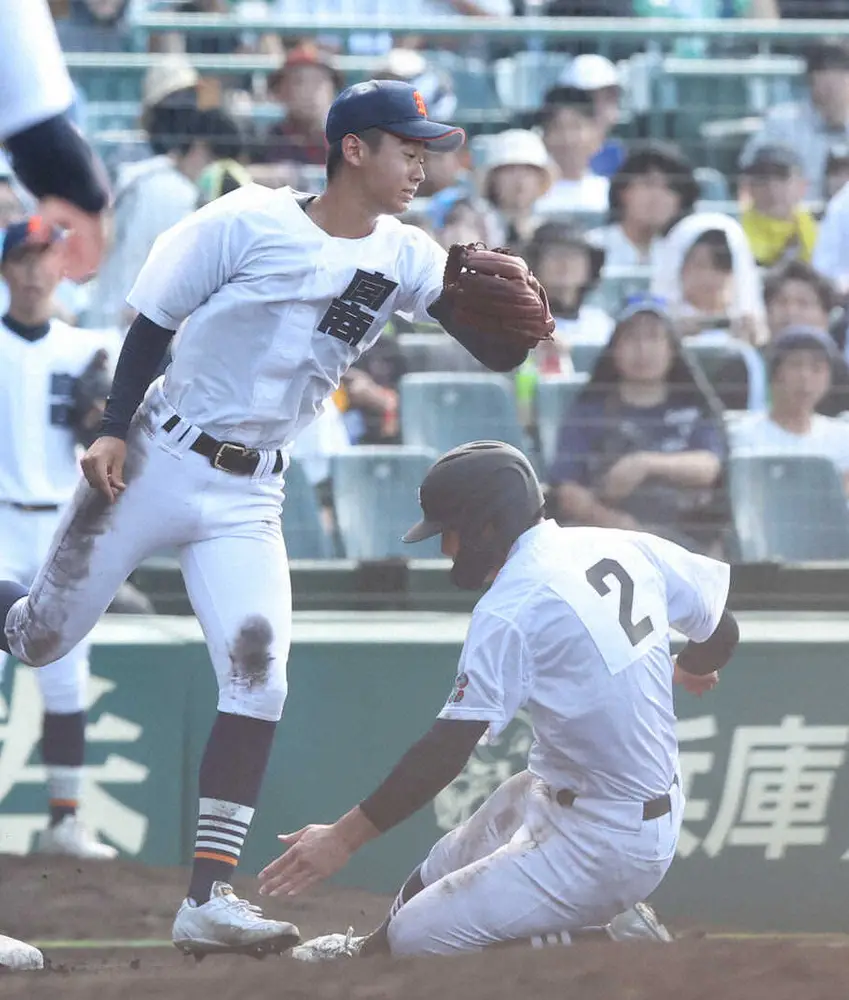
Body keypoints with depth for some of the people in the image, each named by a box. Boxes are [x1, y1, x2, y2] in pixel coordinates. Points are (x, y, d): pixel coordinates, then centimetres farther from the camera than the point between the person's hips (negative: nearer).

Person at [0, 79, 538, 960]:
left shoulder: (405, 259, 0)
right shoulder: (249, 222, -12)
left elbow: (498, 355, -5)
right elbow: (155, 320, -7)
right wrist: (115, 428, -16)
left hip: (247, 498, 4)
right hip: (157, 459, -3)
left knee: (257, 674, -12)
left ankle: (208, 900, -14)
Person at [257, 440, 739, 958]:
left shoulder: (511, 609, -20)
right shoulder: (624, 547, 2)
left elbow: (448, 749, -22)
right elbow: (721, 630, 12)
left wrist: (344, 838, -19)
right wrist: (687, 669, 38)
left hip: (602, 850, -9)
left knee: (416, 937, -8)